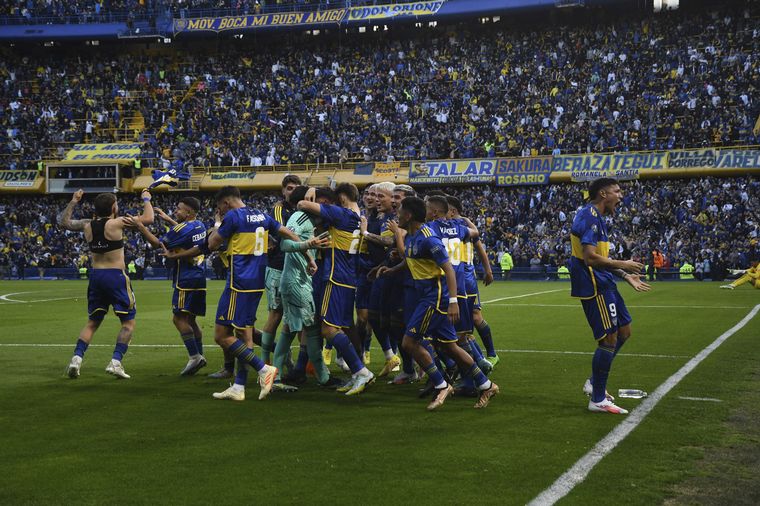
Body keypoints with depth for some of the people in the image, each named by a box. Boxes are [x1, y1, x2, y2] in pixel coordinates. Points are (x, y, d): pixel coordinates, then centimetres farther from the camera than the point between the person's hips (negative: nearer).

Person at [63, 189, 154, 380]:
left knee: (92, 322, 17)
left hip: (96, 276, 6)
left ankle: (77, 358, 3)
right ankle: (116, 362, -8)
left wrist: (73, 202, 30)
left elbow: (64, 222, 23)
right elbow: (148, 219, -10)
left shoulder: (87, 225, 5)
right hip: (115, 276, -6)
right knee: (128, 322, 4)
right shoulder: (116, 223, -10)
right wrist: (146, 199, 7)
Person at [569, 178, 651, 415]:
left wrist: (626, 276, 22)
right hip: (594, 286, -11)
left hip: (602, 284, 11)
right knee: (609, 339, -7)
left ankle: (594, 382, 25)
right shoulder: (589, 216, -16)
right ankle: (598, 399, 1)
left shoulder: (597, 217, 18)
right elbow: (589, 257, -25)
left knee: (624, 331, 16)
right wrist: (622, 265, -16)